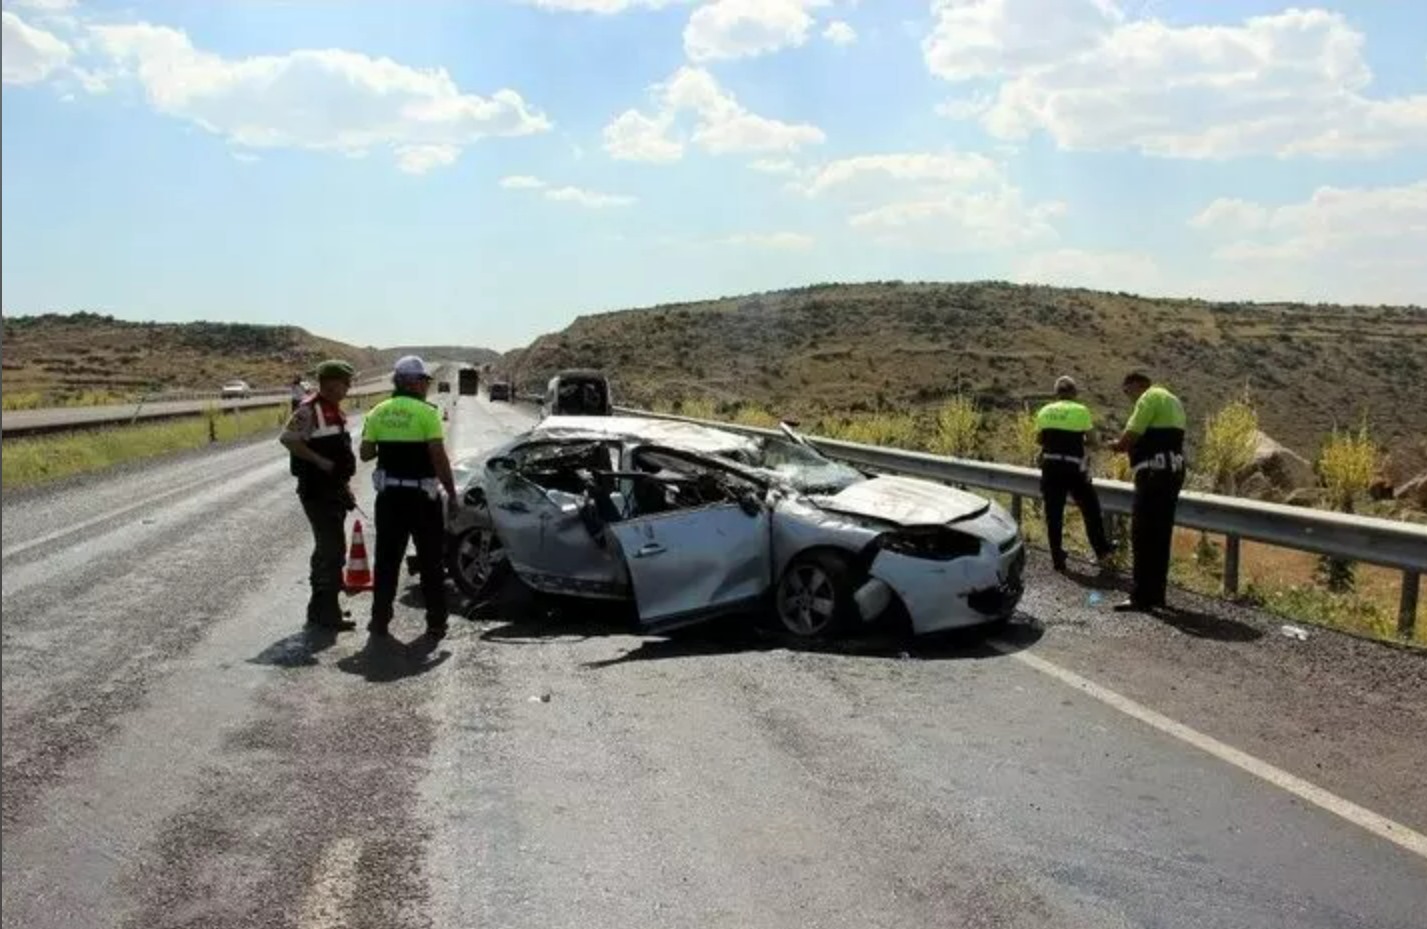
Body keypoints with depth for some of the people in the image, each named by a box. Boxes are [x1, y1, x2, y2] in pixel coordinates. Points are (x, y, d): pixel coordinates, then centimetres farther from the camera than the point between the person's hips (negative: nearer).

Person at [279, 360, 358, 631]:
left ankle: (320, 608, 28)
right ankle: (327, 612, -4)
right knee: (333, 550, -10)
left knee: (328, 548, 17)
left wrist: (346, 486, 20)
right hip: (317, 491, -10)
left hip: (335, 489, 10)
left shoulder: (336, 411, 14)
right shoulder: (309, 409, -15)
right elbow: (287, 439, -25)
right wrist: (321, 461, -24)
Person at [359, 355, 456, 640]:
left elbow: (366, 453, 3)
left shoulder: (378, 413, 3)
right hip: (422, 496, -4)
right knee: (431, 561, 6)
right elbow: (438, 456, -15)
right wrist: (451, 491, -8)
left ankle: (380, 621, 13)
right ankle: (436, 622, 9)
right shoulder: (426, 412, -11)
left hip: (389, 496, 4)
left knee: (387, 559, 12)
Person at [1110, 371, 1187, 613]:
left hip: (1155, 473, -10)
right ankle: (1156, 594, 18)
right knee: (1160, 537, 13)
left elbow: (1131, 435, -16)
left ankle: (1142, 596, -7)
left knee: (1143, 536, -7)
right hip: (1173, 470, 10)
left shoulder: (1150, 398, -8)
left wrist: (1118, 445, 5)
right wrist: (1130, 445, 16)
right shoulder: (1172, 401, 23)